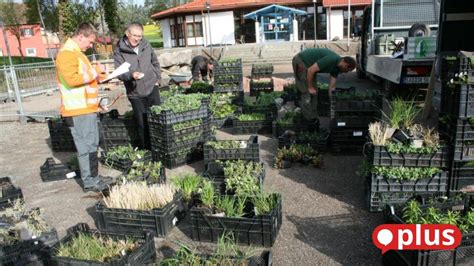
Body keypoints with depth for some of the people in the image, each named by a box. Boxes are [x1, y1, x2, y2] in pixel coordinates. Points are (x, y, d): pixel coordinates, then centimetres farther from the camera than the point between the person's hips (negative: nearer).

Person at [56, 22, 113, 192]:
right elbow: (71, 79, -26)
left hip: (86, 108, 10)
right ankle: (89, 182, 5)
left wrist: (97, 75, 12)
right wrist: (92, 74, -15)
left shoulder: (76, 52, 19)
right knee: (86, 147, -4)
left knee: (92, 145, 15)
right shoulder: (67, 53, -14)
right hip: (79, 110, -10)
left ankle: (94, 177, 24)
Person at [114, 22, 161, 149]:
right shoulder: (119, 51, -8)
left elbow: (155, 62, 18)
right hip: (135, 93, -3)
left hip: (152, 88, 4)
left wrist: (157, 77, 7)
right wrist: (131, 75, -32)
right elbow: (119, 73, -13)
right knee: (143, 125, 0)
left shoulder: (146, 45, 3)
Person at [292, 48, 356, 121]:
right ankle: (310, 119, -2)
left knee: (314, 92, 10)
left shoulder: (336, 67, 2)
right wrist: (310, 87, -18)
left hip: (308, 64, 10)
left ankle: (313, 117, 16)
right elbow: (311, 70, -27)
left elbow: (332, 86, 7)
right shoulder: (331, 60, -27)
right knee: (308, 92, -9)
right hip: (301, 62, -10)